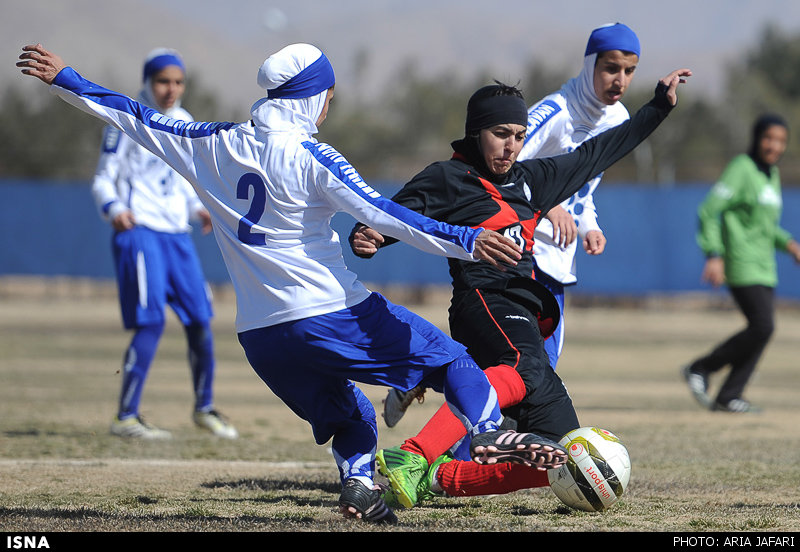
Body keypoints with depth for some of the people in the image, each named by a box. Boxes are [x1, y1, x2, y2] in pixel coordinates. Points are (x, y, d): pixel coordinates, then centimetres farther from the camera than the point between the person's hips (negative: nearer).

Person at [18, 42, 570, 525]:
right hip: (333, 314, -6)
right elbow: (381, 214, -16)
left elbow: (138, 120, 16)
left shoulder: (214, 145, 7)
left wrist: (64, 79, 28)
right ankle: (489, 431, -11)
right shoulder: (309, 156, -8)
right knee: (451, 359, 5)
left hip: (261, 337, 6)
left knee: (347, 415, 23)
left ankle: (359, 482, 2)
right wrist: (464, 241, -19)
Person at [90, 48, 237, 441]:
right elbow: (103, 179, -4)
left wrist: (196, 207, 6)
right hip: (139, 232, -7)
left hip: (177, 235, 7)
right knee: (151, 322, -16)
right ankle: (125, 417, -9)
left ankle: (204, 408, 26)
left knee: (199, 321, 7)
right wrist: (114, 208, -23)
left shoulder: (183, 124, 14)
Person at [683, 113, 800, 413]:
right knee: (763, 327, -17)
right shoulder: (741, 169, -10)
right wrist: (713, 255, -21)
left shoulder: (772, 174, 17)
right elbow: (709, 211, -13)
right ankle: (700, 369, -4)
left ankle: (729, 396, 10)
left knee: (761, 330, 3)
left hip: (764, 267, 9)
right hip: (742, 264, -9)